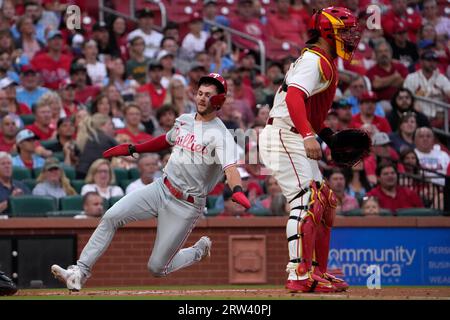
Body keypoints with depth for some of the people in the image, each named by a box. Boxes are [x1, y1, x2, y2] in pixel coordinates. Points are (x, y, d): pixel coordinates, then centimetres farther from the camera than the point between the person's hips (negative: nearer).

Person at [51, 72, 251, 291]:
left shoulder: (220, 135, -15)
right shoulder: (184, 121, 8)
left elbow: (230, 167, -32)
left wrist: (237, 191, -52)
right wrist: (131, 149, 29)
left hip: (187, 205, -6)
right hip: (161, 189, 6)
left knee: (157, 268, -2)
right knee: (111, 217, -12)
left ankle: (200, 251, 27)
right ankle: (80, 272, -8)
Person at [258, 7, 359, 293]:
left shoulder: (324, 62, 19)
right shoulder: (315, 61, -14)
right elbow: (294, 96, -30)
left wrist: (324, 132, 15)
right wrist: (308, 135, -41)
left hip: (298, 140, 11)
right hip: (284, 138, -11)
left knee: (324, 204, 14)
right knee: (307, 202, -19)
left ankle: (319, 273, 19)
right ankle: (300, 275, -24)